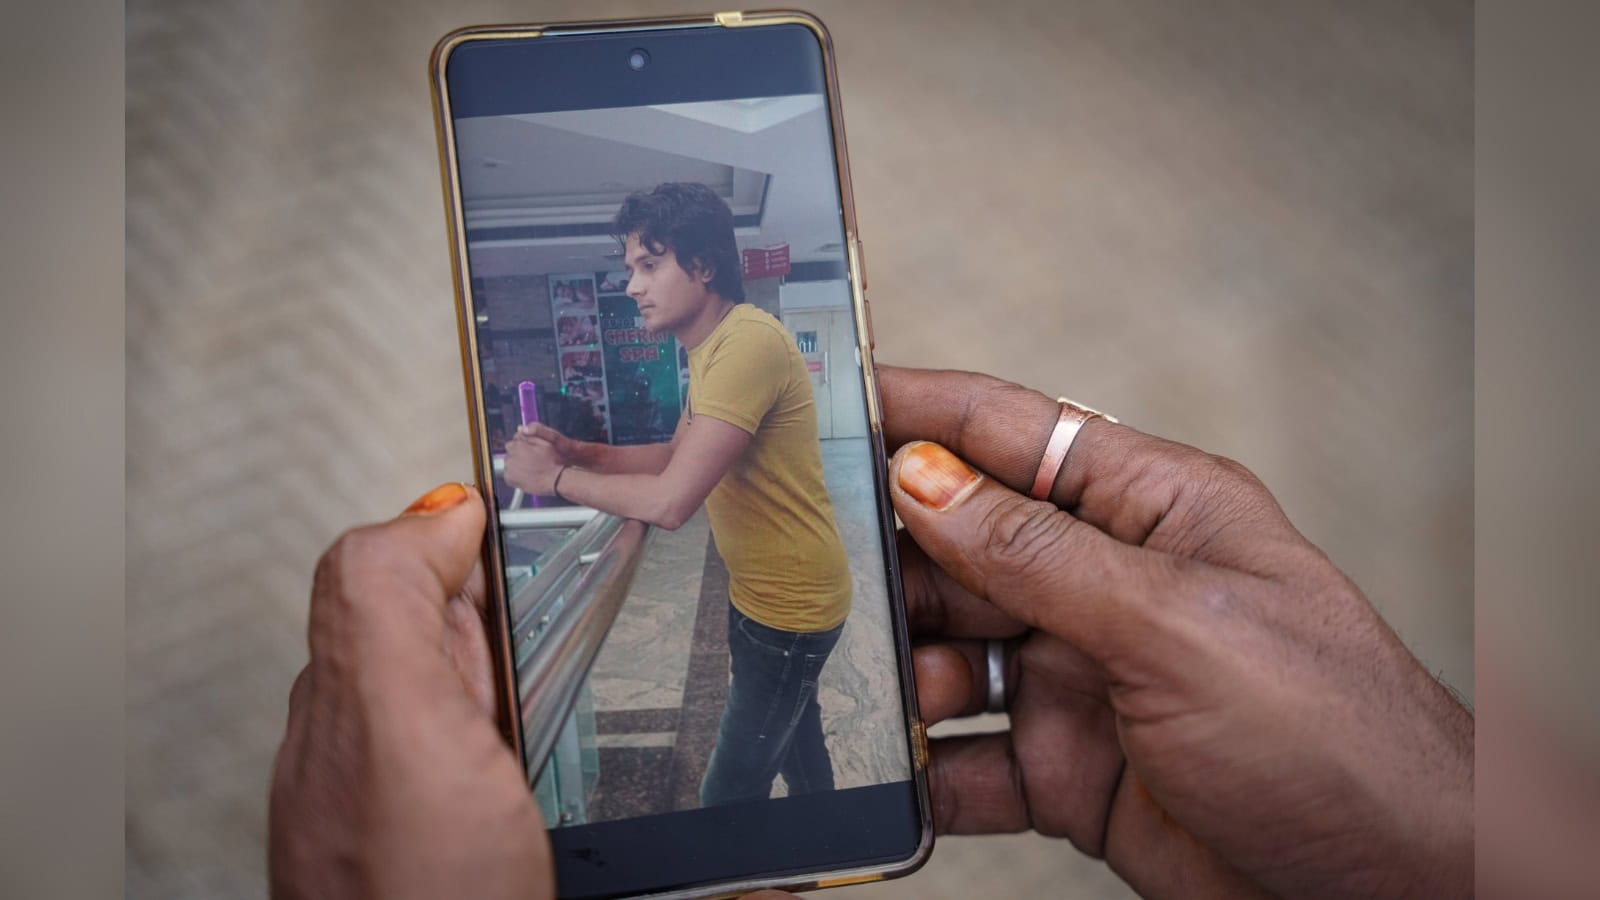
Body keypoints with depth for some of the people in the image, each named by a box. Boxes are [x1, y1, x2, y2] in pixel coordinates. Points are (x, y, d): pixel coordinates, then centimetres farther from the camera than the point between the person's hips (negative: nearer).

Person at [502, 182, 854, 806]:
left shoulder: (749, 342, -27)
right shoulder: (710, 346, 7)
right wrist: (579, 451, 1)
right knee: (795, 739, 26)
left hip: (788, 605, -10)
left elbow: (670, 501, -31)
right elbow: (679, 455, 15)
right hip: (761, 591, 10)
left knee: (728, 795, -4)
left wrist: (553, 477, -17)